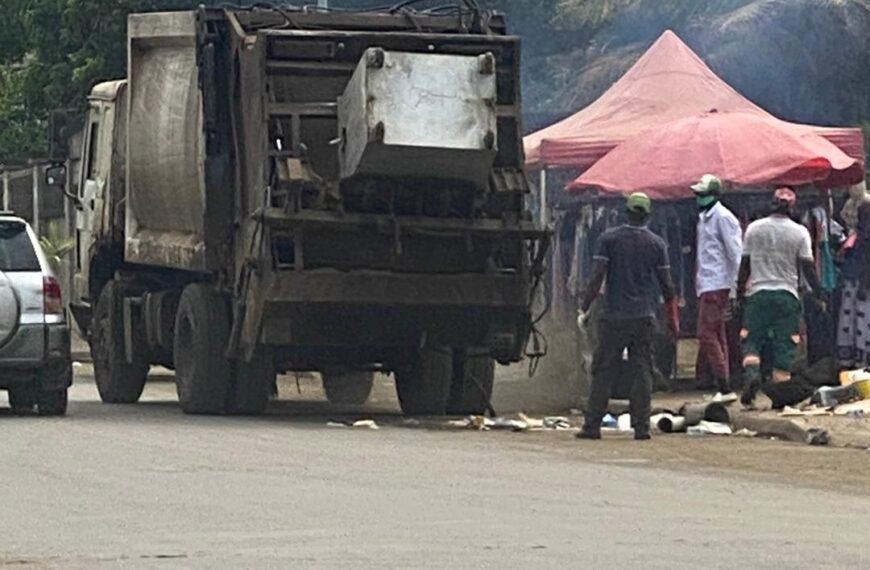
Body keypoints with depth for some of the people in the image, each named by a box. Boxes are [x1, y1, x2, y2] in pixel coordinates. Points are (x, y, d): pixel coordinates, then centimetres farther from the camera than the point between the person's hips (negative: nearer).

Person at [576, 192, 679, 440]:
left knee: (603, 371, 1)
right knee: (642, 371, 3)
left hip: (614, 317, -1)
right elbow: (666, 284, 7)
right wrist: (673, 317, 18)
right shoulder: (657, 244, 4)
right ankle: (641, 426, -1)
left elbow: (596, 277, -7)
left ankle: (592, 426, -1)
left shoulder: (609, 239, -1)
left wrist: (584, 308, -2)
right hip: (645, 317, 1)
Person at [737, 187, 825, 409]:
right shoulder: (799, 232, -2)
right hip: (787, 294, -1)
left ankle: (751, 373, -23)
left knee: (752, 341, 5)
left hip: (758, 293, 1)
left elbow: (744, 264, 7)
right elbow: (808, 266, -4)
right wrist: (819, 295, 3)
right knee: (784, 347, 3)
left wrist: (739, 293, 16)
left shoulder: (754, 228, 4)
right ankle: (780, 396, 0)